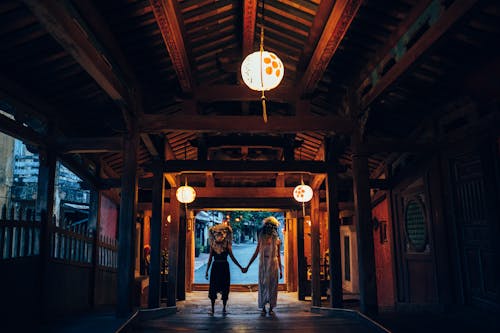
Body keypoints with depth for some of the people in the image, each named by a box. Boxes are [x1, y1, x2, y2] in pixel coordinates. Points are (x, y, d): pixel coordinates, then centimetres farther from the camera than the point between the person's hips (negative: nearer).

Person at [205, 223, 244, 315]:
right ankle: (212, 308, 10)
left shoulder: (227, 245, -1)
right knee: (213, 288, 3)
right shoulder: (213, 245, 2)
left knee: (225, 288, 2)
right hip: (215, 267, 1)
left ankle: (224, 308, 10)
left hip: (224, 267, -1)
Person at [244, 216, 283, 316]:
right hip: (263, 264, 0)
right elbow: (256, 253, 5)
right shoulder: (261, 239, 2)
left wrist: (281, 270, 7)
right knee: (263, 285, 1)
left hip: (273, 264, 0)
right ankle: (263, 308, 10)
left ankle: (271, 308, 12)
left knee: (272, 285, 2)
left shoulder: (276, 240, 3)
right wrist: (247, 266, 2)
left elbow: (278, 256, 8)